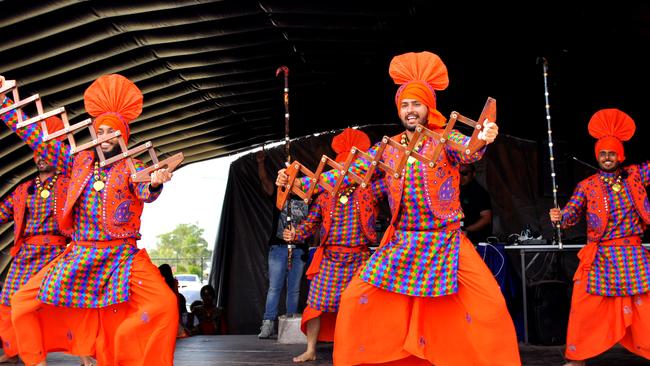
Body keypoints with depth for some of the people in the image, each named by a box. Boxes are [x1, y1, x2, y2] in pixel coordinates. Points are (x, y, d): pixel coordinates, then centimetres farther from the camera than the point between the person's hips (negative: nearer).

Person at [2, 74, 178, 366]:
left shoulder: (133, 167, -2)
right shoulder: (80, 161, 9)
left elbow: (144, 191, -23)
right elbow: (36, 137, 13)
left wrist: (155, 183, -48)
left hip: (122, 256, -4)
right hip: (78, 255, 4)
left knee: (165, 304, -26)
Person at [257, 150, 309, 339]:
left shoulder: (307, 203, 11)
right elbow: (265, 180, -4)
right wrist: (261, 163, -15)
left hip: (298, 249, 2)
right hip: (278, 247, -2)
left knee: (294, 289, 4)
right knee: (274, 287, -5)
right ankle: (268, 324, -6)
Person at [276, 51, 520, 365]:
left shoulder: (446, 139, -5)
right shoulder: (388, 148, 5)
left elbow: (468, 151, -27)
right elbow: (348, 174, 3)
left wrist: (482, 139, -52)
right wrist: (300, 183, -5)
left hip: (445, 243, -3)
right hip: (400, 245, 3)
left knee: (489, 307, -17)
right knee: (356, 298, -4)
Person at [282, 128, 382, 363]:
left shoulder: (369, 192, 2)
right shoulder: (325, 196, 7)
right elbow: (311, 222, 9)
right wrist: (295, 234, -8)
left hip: (358, 261, -1)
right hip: (328, 259, 2)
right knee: (316, 302, 0)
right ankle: (310, 350, 13)